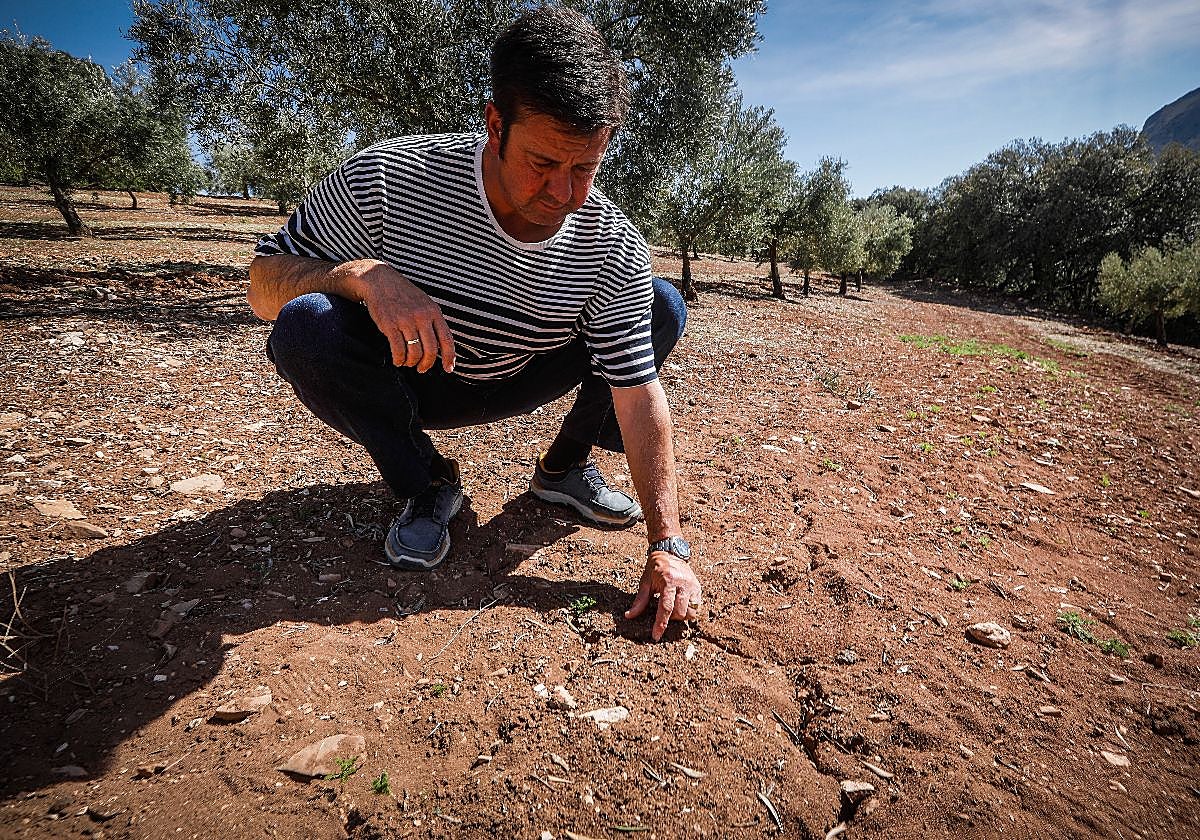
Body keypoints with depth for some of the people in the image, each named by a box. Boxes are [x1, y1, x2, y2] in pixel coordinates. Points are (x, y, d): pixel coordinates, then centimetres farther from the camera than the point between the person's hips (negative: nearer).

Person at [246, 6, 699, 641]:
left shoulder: (615, 250, -22)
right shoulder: (388, 180, -26)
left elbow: (639, 395, -23)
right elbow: (263, 284, -18)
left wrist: (667, 545, -27)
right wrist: (364, 275, -41)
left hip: (512, 385, 2)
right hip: (405, 381, -1)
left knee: (664, 308, -13)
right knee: (306, 325, -32)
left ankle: (565, 467, 6)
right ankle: (427, 485, -7)